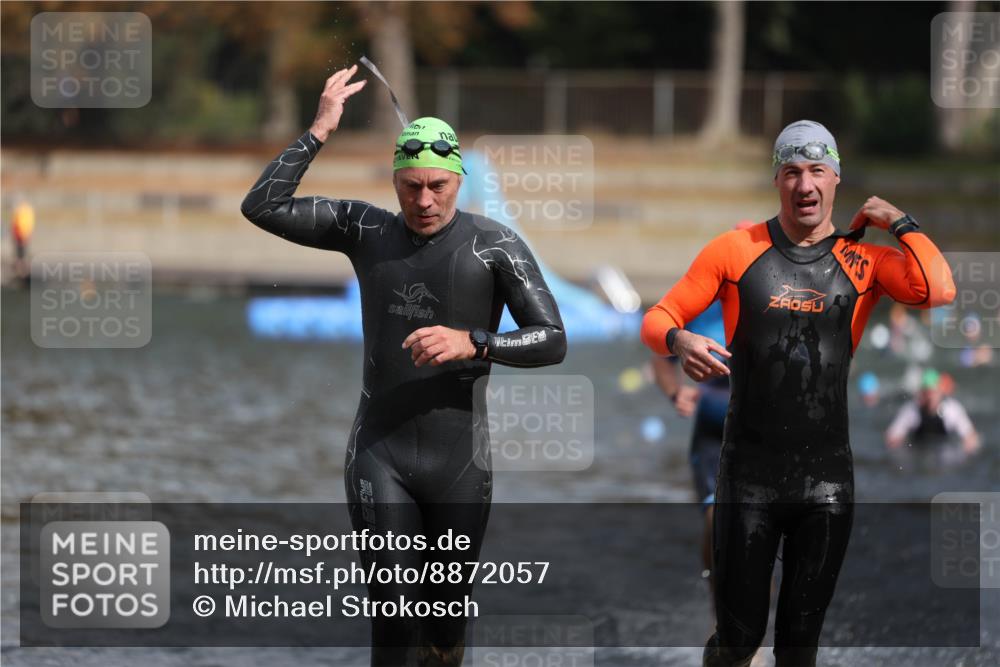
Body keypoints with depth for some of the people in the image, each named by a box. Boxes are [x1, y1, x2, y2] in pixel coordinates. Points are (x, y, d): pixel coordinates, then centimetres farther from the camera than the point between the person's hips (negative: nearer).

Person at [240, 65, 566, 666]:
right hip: (379, 453, 1)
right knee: (395, 612, -11)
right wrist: (320, 132, -10)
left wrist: (473, 342, -28)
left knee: (448, 615, 11)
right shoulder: (367, 230, 2)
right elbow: (262, 207, -4)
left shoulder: (493, 244, -6)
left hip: (459, 459, -1)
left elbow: (553, 341, -11)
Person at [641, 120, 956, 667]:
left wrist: (898, 222, -5)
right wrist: (679, 341, -20)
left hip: (828, 478, 1)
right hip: (748, 473, -1)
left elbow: (938, 291, -17)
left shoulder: (862, 262, 1)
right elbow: (658, 318, 3)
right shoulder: (737, 249, 1)